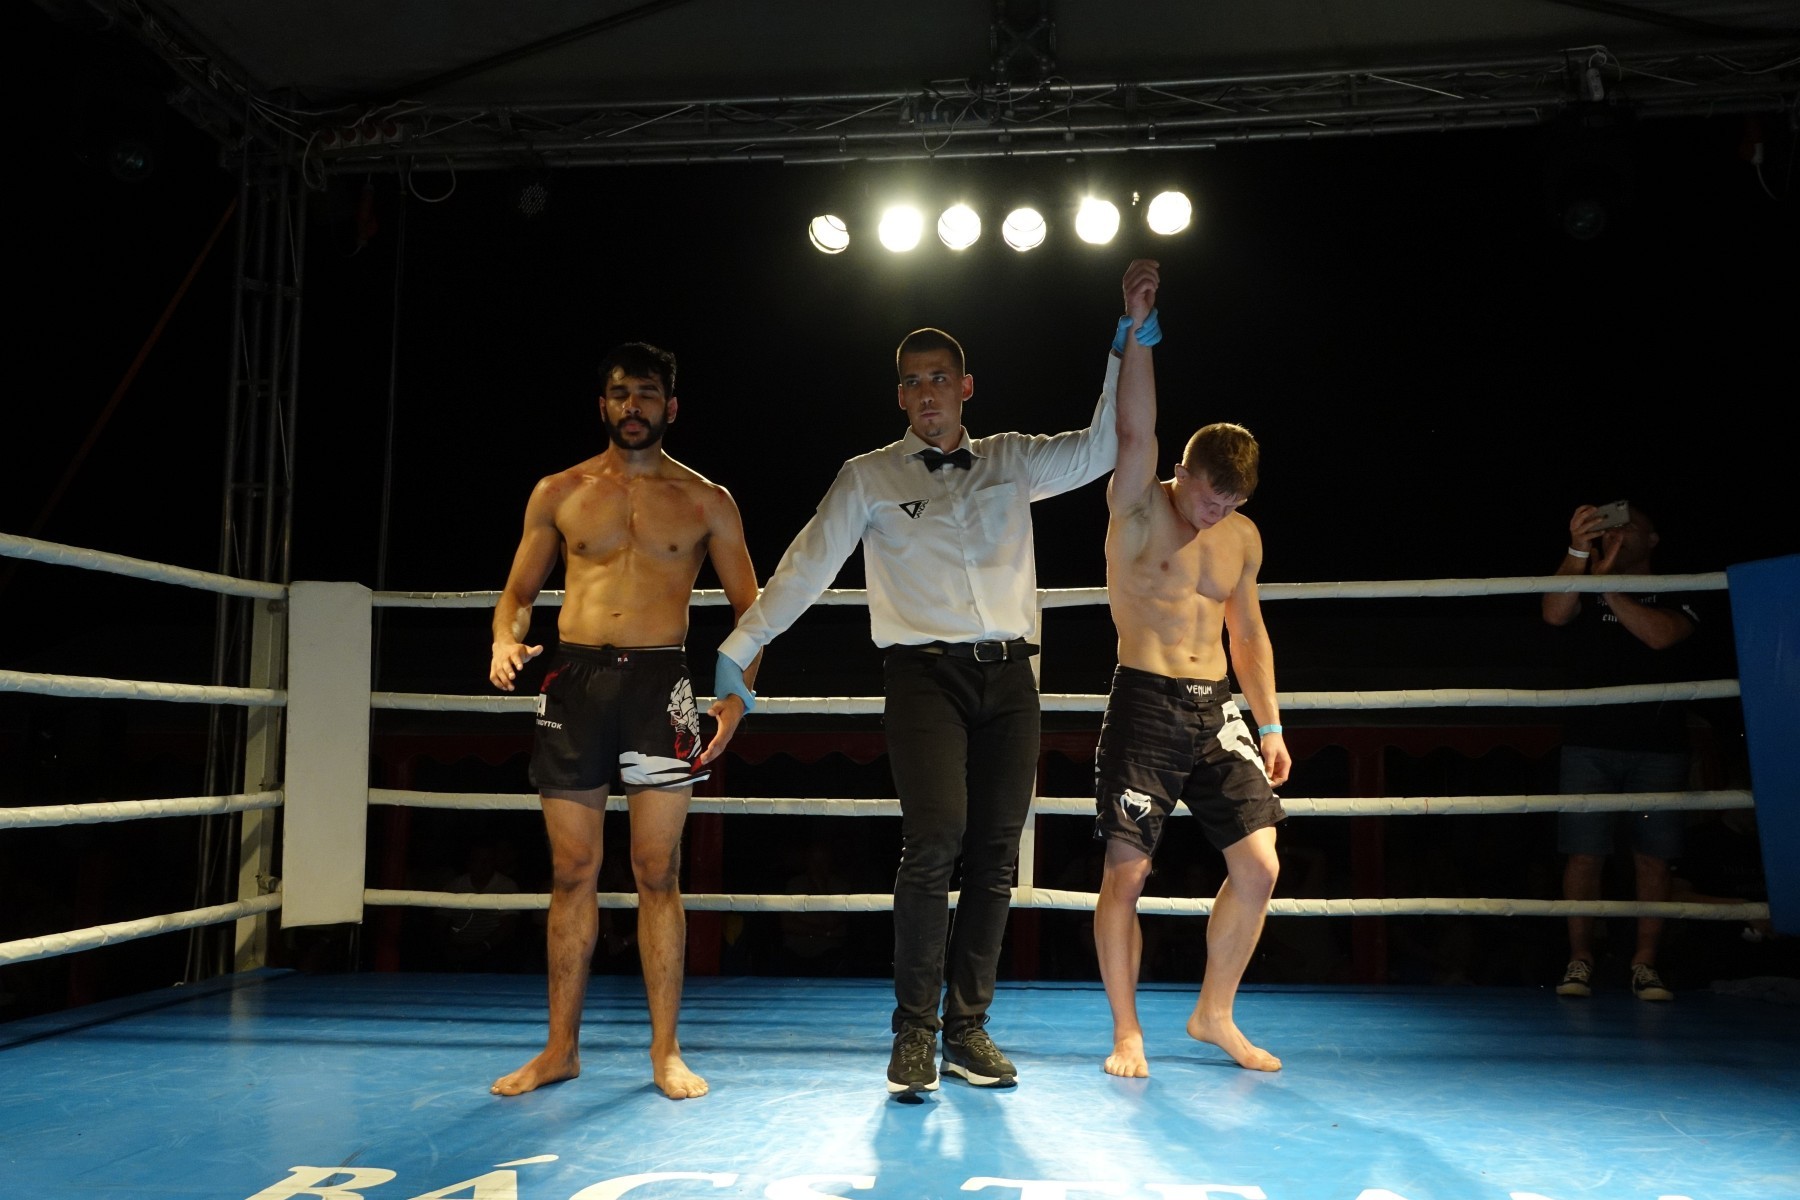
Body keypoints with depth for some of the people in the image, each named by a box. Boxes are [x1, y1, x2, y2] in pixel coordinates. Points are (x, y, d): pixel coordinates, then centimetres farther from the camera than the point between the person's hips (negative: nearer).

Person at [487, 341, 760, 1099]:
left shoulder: (706, 502, 7)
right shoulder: (559, 493, 10)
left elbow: (748, 606, 9)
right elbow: (519, 590, 14)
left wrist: (736, 695, -4)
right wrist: (506, 640, -8)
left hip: (658, 680, -1)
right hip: (573, 676, 2)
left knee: (657, 874, 1)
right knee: (571, 872, 6)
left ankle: (665, 1051, 11)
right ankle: (561, 1048, 17)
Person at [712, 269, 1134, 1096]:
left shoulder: (1011, 461, 15)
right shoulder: (870, 477, 10)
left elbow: (1101, 448, 7)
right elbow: (806, 567, 8)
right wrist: (739, 648, 4)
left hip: (1007, 672, 3)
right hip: (925, 671, -3)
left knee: (995, 852, 2)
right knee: (936, 839, -17)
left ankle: (968, 1028, 12)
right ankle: (915, 1031, -4)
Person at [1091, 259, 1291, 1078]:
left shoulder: (1243, 538, 12)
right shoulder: (1137, 510, -3)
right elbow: (1135, 433, -20)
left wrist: (1270, 724, 16)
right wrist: (1139, 335, -26)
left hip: (1216, 710, 5)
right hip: (1145, 704, -5)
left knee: (1259, 865, -1)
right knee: (1126, 873, -3)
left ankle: (1214, 1014, 18)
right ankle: (1126, 1033, 13)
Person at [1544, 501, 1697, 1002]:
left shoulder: (1676, 591, 8)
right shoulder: (1584, 588, 10)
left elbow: (1660, 635, -13)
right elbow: (1555, 614, -13)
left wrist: (1605, 584, -15)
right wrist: (1577, 553, -24)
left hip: (1658, 745, 0)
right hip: (1589, 742, 0)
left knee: (1653, 857, -1)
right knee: (1584, 854, -4)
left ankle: (1645, 965, 6)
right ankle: (1579, 961, 1)